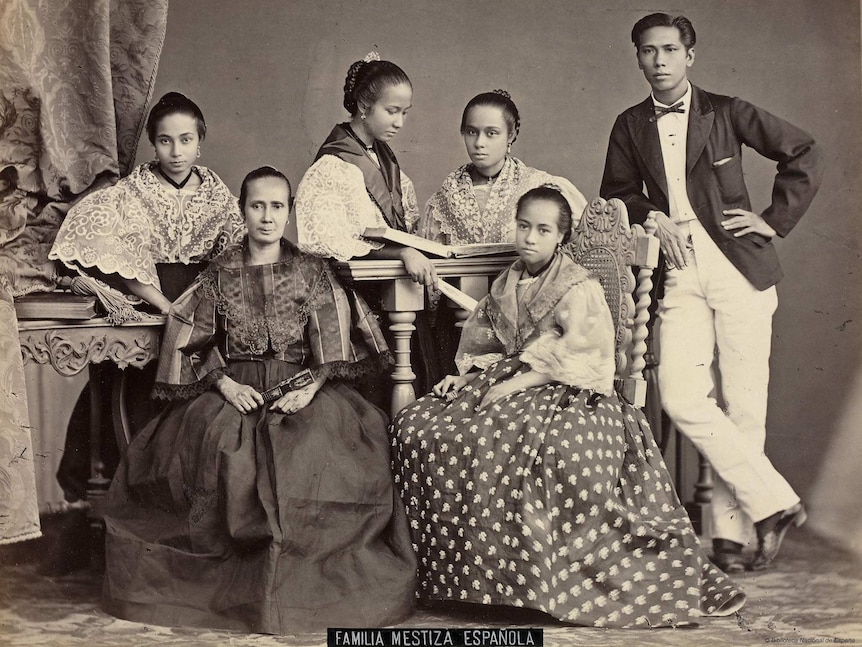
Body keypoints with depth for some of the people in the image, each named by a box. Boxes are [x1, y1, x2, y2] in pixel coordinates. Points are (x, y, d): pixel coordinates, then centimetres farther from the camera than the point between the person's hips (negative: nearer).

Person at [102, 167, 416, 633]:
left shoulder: (312, 272, 9)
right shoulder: (220, 273, 10)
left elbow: (330, 345, 3)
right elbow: (201, 344, 8)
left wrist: (310, 388, -14)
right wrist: (226, 384, -9)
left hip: (301, 389, -1)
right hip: (233, 389, 1)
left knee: (317, 446, -31)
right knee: (222, 443, -31)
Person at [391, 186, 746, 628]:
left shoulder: (579, 288, -3)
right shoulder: (505, 286, 17)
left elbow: (571, 357, -14)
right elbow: (486, 348, 23)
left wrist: (518, 383, -20)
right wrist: (465, 375, 4)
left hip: (567, 392, -6)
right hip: (511, 384, 7)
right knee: (418, 424, -13)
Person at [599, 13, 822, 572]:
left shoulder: (726, 112, 4)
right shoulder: (630, 127, 12)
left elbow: (804, 155, 8)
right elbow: (617, 192, 20)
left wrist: (776, 219, 1)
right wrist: (654, 218, 2)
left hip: (739, 269, -2)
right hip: (680, 274, 2)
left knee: (743, 405, -4)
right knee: (681, 398, -12)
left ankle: (731, 529, 9)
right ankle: (772, 503, -1)